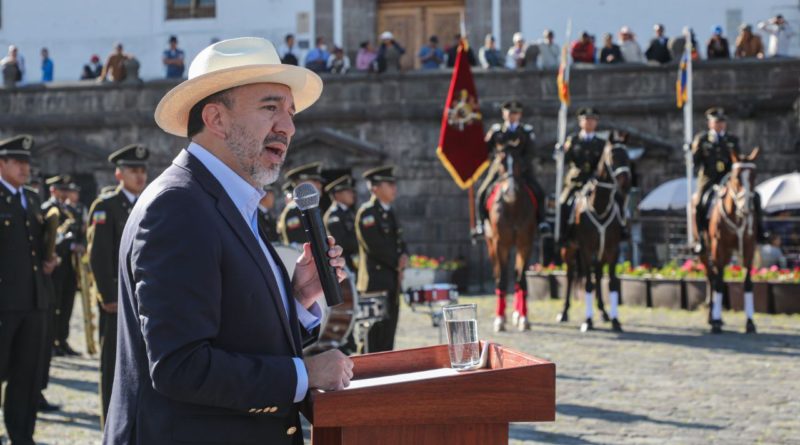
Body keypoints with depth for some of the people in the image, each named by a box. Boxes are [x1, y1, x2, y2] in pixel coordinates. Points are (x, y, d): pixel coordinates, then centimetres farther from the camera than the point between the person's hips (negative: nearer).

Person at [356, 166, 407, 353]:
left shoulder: (389, 212, 18)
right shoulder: (367, 213, -9)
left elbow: (399, 242, 20)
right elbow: (374, 246, -17)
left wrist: (404, 256, -2)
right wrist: (397, 263, -9)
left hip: (392, 280, 8)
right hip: (375, 280, -8)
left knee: (389, 330, 8)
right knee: (375, 332, -8)